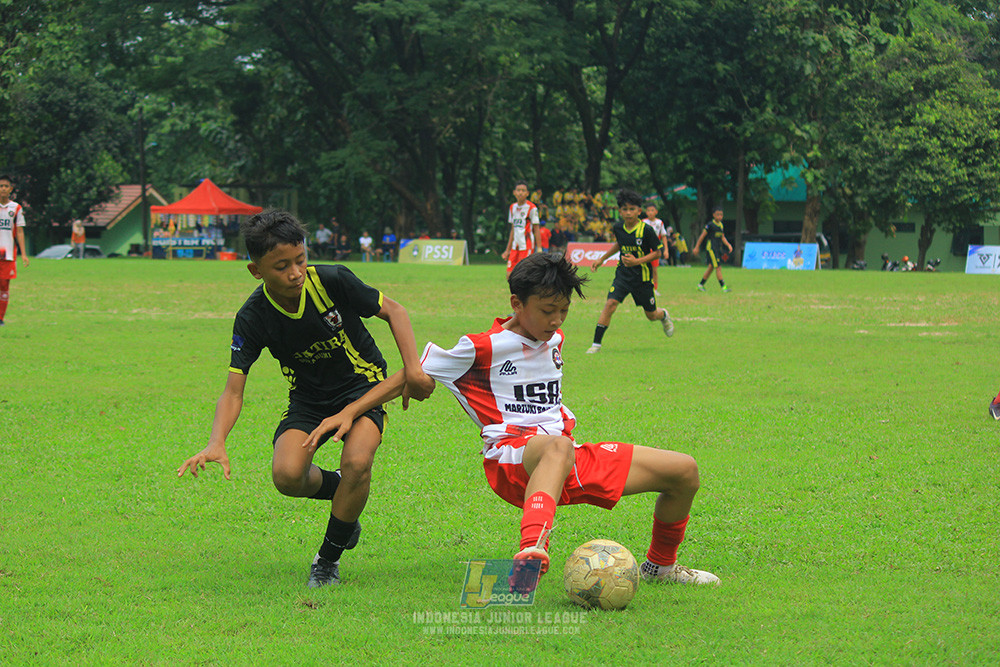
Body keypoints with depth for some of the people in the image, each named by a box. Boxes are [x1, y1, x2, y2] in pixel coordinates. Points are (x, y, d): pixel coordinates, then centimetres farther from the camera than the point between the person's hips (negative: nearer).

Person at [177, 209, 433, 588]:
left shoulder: (332, 281, -23)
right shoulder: (253, 318, -18)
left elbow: (393, 311, -9)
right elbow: (233, 390, -19)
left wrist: (413, 369, -21)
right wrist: (216, 443, -36)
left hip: (362, 383, -2)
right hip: (308, 397, 2)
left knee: (356, 462, -29)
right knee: (287, 476, -24)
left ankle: (329, 558, -5)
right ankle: (337, 490, 13)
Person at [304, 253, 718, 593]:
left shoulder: (553, 342, 17)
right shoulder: (483, 348, -5)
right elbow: (412, 376, -1)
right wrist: (349, 412, -5)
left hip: (573, 464, 7)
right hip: (511, 459, -7)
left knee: (684, 471, 1)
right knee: (557, 449, -46)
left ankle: (659, 566, 24)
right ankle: (529, 555, -68)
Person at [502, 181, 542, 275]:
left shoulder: (531, 208, -6)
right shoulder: (513, 207, 13)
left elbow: (536, 230, -5)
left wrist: (539, 248, -11)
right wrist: (508, 250, 19)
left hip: (527, 246, -6)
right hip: (515, 246, 6)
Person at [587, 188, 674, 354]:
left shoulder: (646, 230, -17)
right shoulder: (618, 228, -2)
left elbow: (658, 252, -10)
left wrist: (638, 261, -22)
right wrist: (602, 259, 16)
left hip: (642, 277, -3)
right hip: (623, 273, 3)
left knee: (651, 315, 12)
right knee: (610, 304, -19)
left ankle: (664, 315, 51)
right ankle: (596, 343, -15)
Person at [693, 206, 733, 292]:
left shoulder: (721, 225, 12)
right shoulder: (710, 224, -10)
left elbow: (722, 237, 19)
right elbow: (702, 236, -6)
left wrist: (728, 245, 3)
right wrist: (696, 247, -4)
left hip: (718, 249, 8)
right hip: (711, 248, -8)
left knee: (711, 267, 13)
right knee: (718, 267, -12)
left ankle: (701, 285, 23)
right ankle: (723, 286, -14)